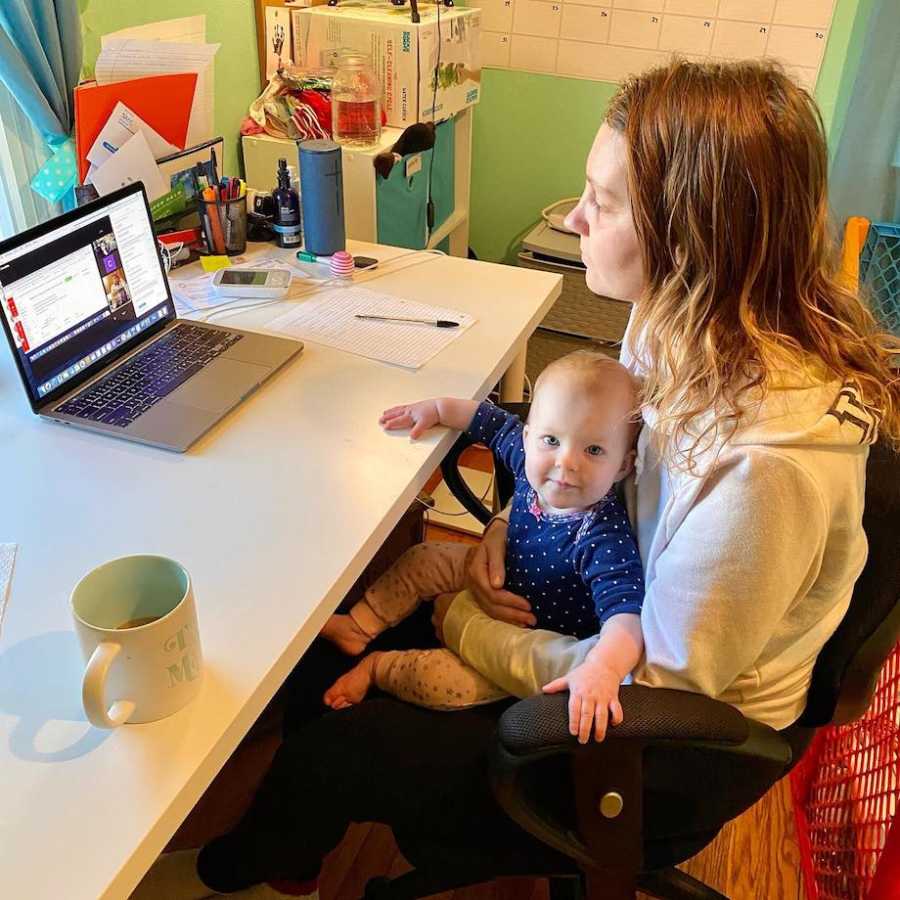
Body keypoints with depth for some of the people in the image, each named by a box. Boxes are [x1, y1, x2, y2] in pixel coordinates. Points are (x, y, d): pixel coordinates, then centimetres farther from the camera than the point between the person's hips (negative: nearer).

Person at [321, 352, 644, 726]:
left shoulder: (605, 537, -41)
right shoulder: (529, 453, -21)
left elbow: (626, 611, -50)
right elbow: (494, 422, -1)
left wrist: (602, 669, -68)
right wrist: (437, 408, 1)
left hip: (537, 641, -6)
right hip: (506, 579, 7)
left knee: (448, 685, -16)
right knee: (422, 560, 7)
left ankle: (376, 667, 13)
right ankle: (358, 628, 24)